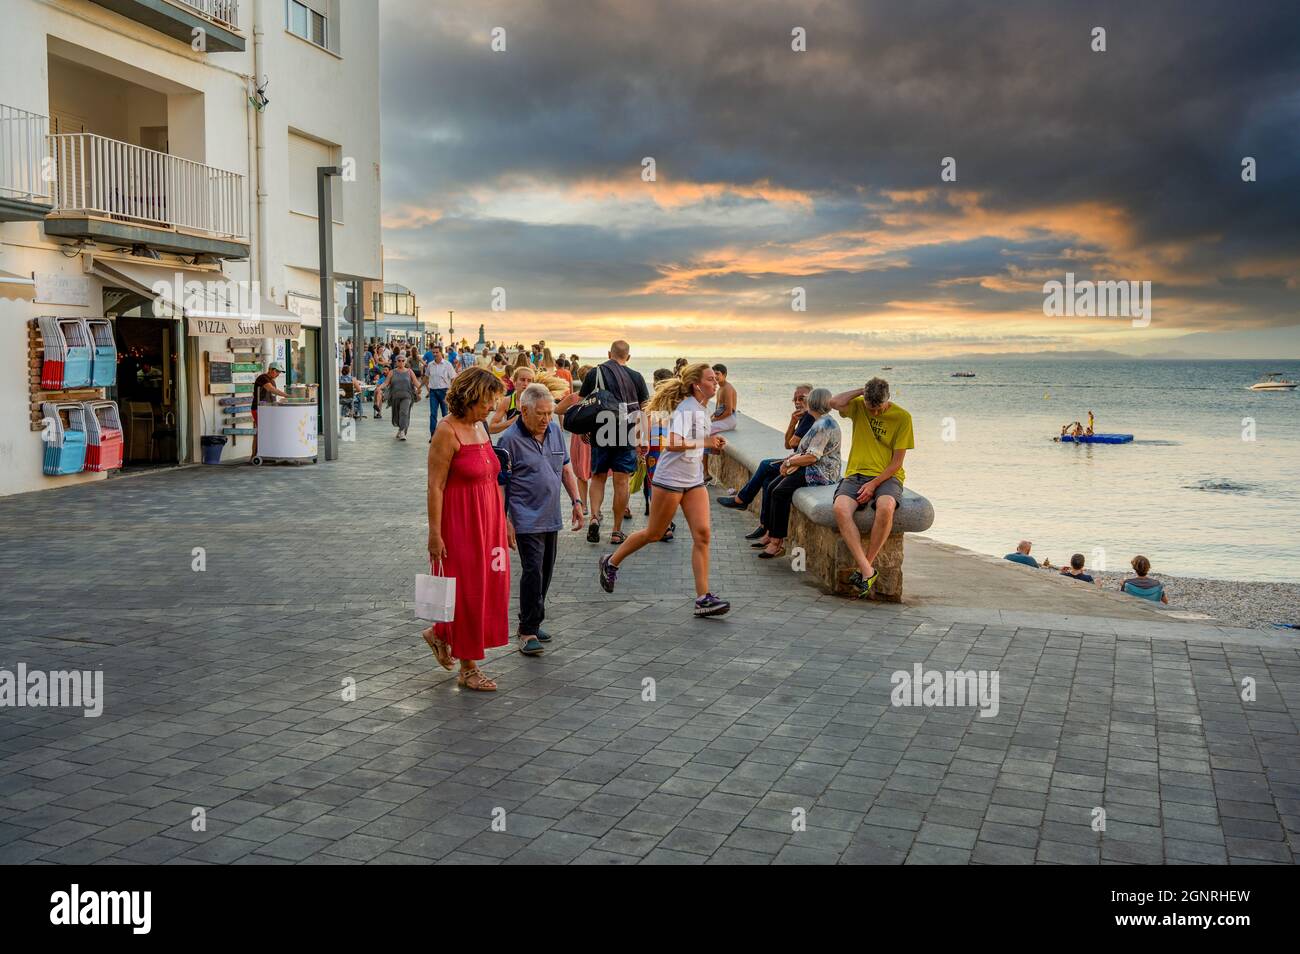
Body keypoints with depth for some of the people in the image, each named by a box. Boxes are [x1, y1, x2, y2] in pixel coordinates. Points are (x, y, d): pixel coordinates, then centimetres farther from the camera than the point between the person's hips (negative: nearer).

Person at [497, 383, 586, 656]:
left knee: (545, 572, 11)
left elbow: (566, 468, 18)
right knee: (533, 571, -11)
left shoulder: (555, 430, 8)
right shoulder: (510, 439, -12)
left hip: (551, 518, 7)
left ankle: (532, 622, 25)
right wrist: (504, 521, -13)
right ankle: (527, 632, -3)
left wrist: (576, 501, 11)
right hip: (527, 519, -7)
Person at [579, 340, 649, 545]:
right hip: (627, 436, -1)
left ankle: (594, 517, -6)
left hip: (600, 435, 1)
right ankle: (617, 531, 7)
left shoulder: (593, 374, 1)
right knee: (621, 482, 4)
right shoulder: (636, 377, 1)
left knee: (597, 478, 15)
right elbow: (646, 409, 2)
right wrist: (642, 436, 10)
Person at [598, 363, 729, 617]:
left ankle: (703, 599, -5)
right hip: (670, 479, -8)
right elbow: (672, 444, -31)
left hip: (694, 480, 8)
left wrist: (713, 443, 9)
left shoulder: (701, 410, 10)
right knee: (654, 533, 6)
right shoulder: (686, 408, -18)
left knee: (702, 533, -5)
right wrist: (703, 442, -26)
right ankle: (611, 562, 30)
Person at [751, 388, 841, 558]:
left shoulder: (823, 426, -16)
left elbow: (812, 457, -22)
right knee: (771, 488, 1)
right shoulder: (822, 422, 18)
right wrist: (792, 458, 3)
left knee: (780, 492, -22)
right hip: (811, 470, 11)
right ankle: (770, 534, 2)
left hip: (820, 473, -11)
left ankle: (777, 541, -17)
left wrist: (789, 462, -10)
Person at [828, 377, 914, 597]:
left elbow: (897, 461, -3)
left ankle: (865, 566, -24)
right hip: (856, 474, 2)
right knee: (840, 508, -31)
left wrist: (874, 484, -14)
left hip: (887, 477, -2)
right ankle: (867, 571, -33)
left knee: (886, 507, -38)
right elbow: (835, 402, -13)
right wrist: (861, 391, -3)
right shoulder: (858, 406, 9)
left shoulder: (902, 417, 0)